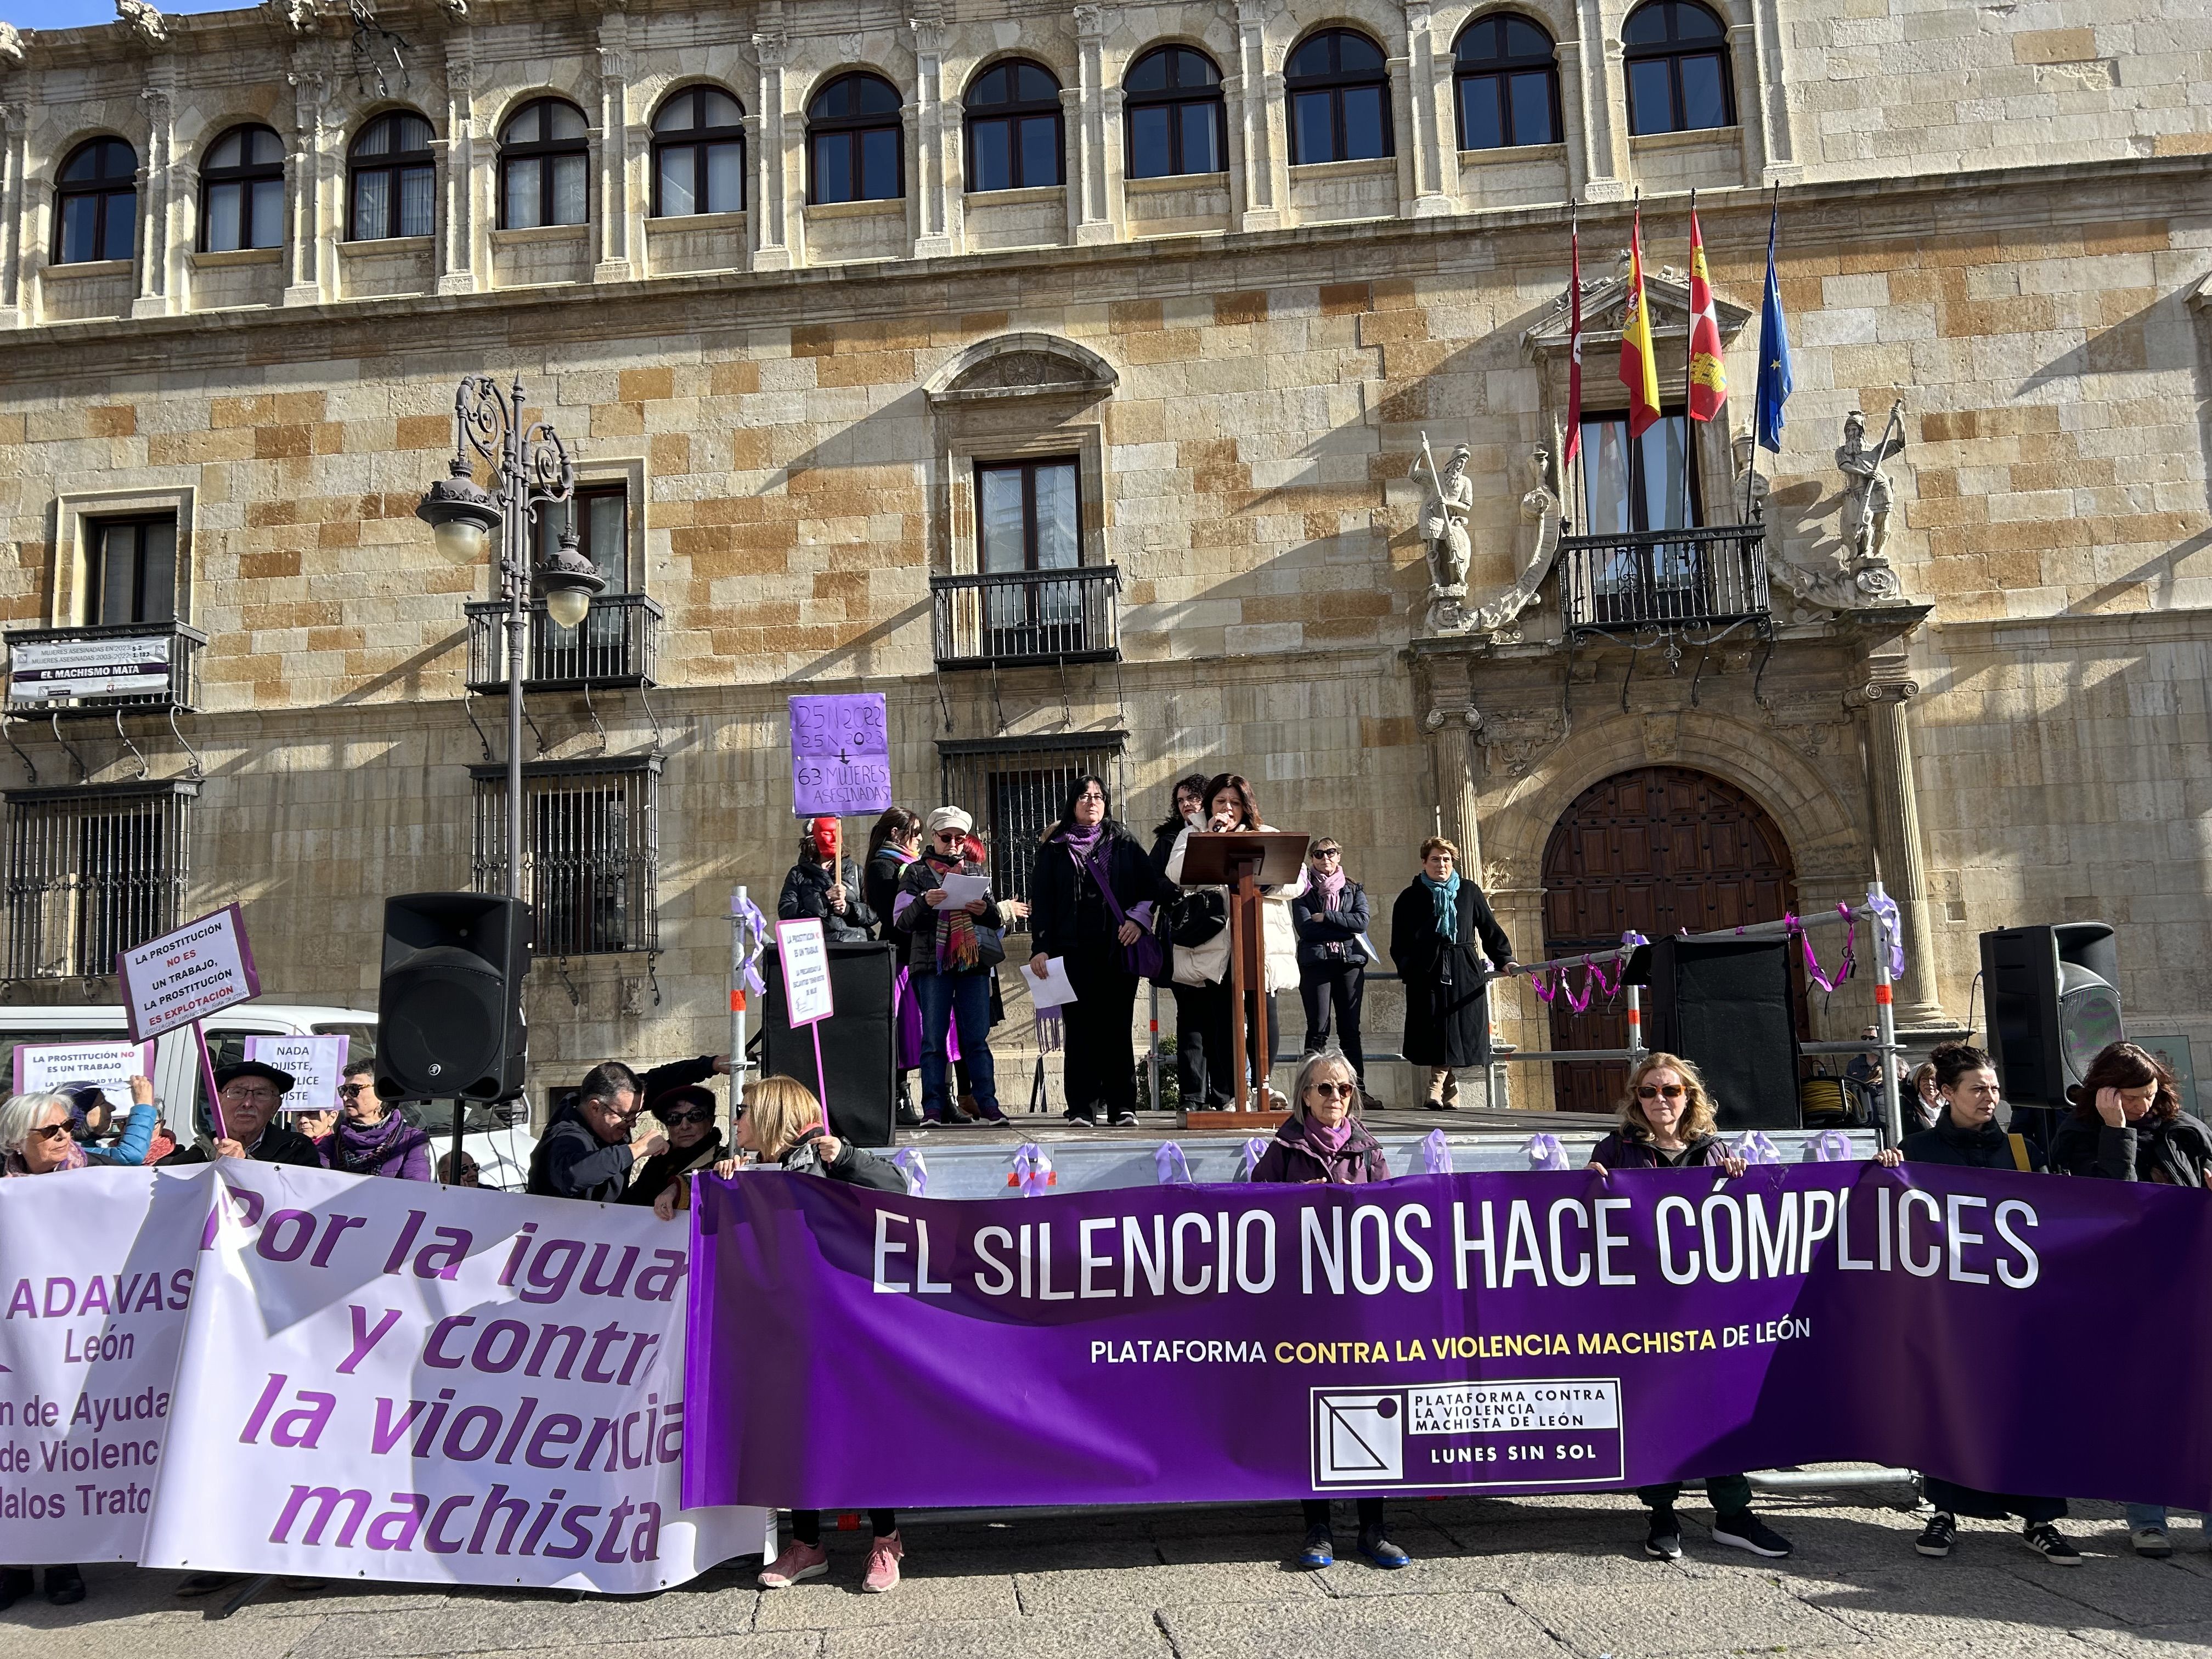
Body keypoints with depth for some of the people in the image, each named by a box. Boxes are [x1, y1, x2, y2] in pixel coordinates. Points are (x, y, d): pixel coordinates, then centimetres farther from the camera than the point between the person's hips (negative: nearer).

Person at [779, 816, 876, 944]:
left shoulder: (855, 870, 18)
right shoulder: (799, 874, 15)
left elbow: (874, 913, 12)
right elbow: (785, 913, 0)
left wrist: (849, 909, -6)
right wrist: (826, 899, -6)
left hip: (857, 945, 1)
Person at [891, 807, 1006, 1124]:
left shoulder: (974, 871, 17)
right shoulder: (917, 872, 9)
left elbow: (998, 921, 17)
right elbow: (901, 920, 0)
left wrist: (986, 910, -6)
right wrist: (923, 902, -19)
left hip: (974, 962, 2)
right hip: (933, 963, -2)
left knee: (978, 1036, 1)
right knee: (933, 1037, -1)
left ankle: (987, 1102, 5)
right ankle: (933, 1106, 2)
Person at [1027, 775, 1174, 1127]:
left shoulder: (1124, 845, 14)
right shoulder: (1054, 849, 11)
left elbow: (1155, 886, 11)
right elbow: (1040, 901, 5)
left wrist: (1140, 918, -6)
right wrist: (1040, 948, -4)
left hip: (1116, 950, 0)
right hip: (1073, 952, 0)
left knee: (1117, 1028, 0)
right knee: (1079, 1029, -2)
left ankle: (1122, 1106, 4)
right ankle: (1083, 1108, 2)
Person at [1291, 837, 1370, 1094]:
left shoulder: (1354, 889, 16)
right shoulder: (1304, 891, 9)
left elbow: (1361, 921, -2)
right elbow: (1305, 928, -6)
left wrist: (1325, 917, -6)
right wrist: (1345, 929, -5)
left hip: (1350, 962, 2)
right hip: (1315, 962, -2)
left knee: (1351, 1029, 3)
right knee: (1318, 1028, -9)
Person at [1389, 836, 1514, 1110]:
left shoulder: (1469, 891, 11)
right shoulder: (1411, 898, 8)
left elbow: (1489, 929, 14)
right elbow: (1399, 944, 8)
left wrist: (1504, 959, 7)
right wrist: (1407, 967, -7)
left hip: (1465, 972, 1)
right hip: (1427, 973, -1)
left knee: (1459, 1033, -4)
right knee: (1436, 1032, -8)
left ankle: (1437, 1089, 5)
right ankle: (1449, 1095, -4)